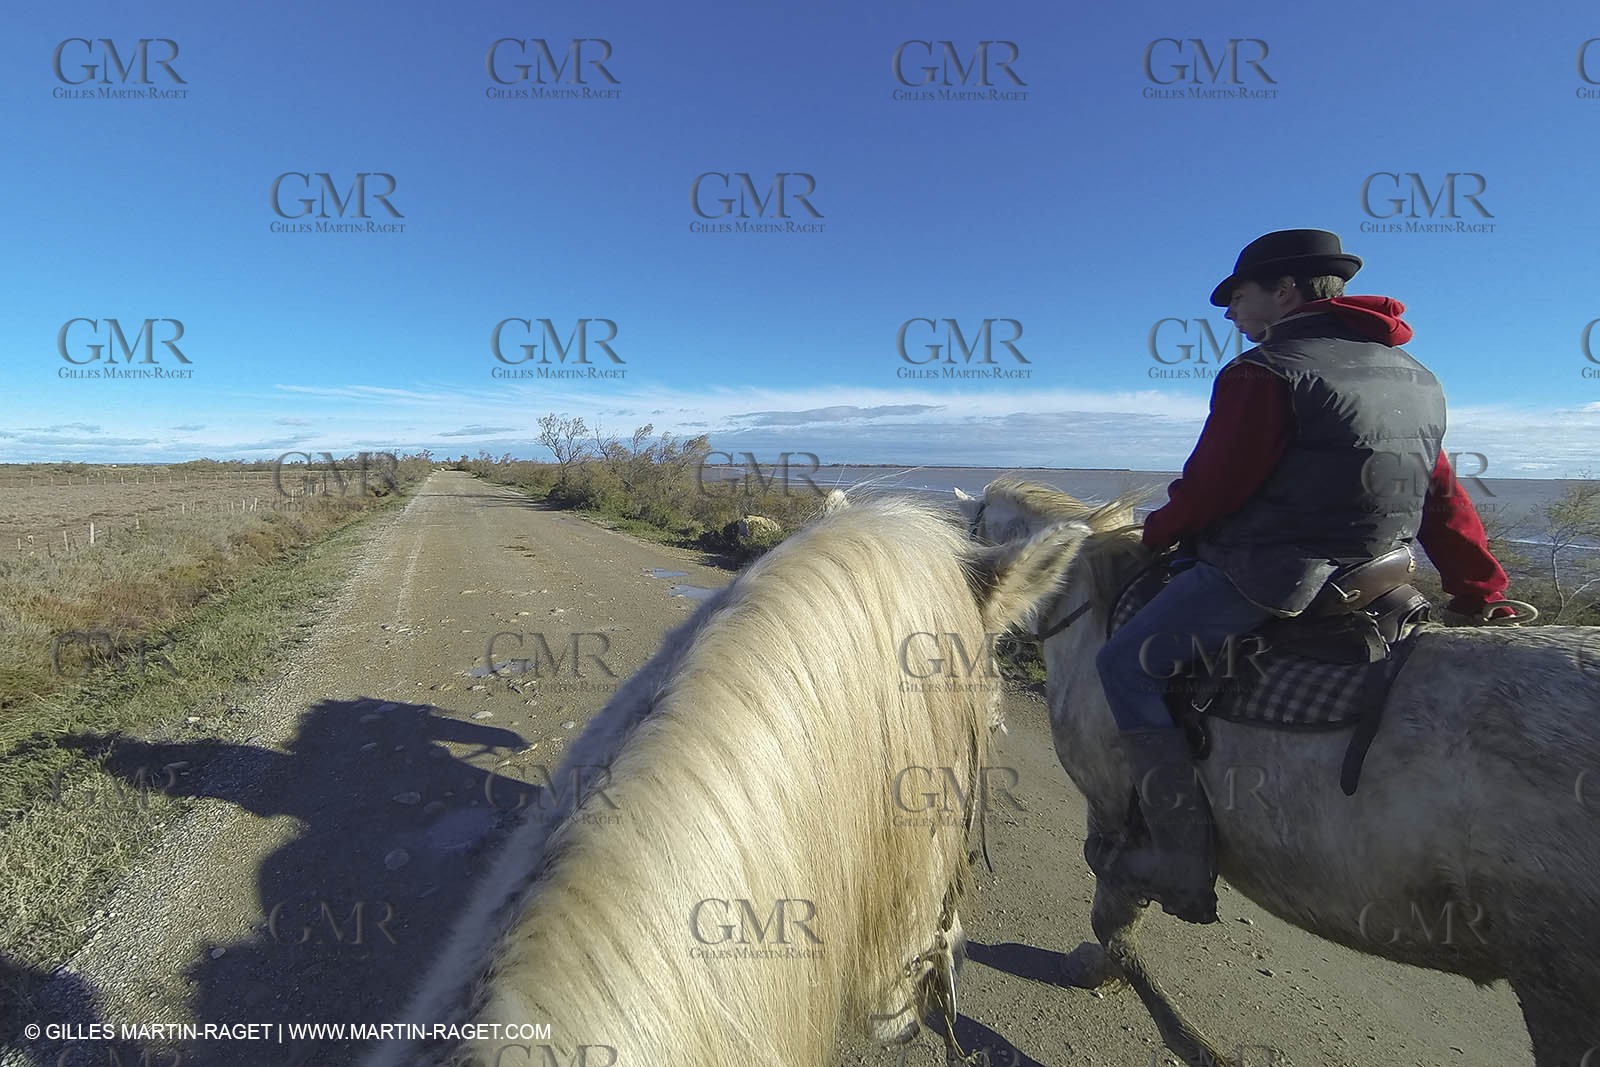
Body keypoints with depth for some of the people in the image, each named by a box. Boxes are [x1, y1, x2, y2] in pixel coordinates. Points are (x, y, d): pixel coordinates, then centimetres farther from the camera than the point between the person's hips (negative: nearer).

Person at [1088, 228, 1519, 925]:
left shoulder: (1263, 372, -12)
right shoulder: (1416, 376, 16)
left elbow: (1210, 487, -13)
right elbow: (1445, 500, 18)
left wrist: (1157, 533, 5)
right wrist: (1482, 593, 22)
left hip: (1266, 575, -10)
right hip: (1376, 578, 10)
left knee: (1125, 664, -6)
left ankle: (1184, 862, -7)